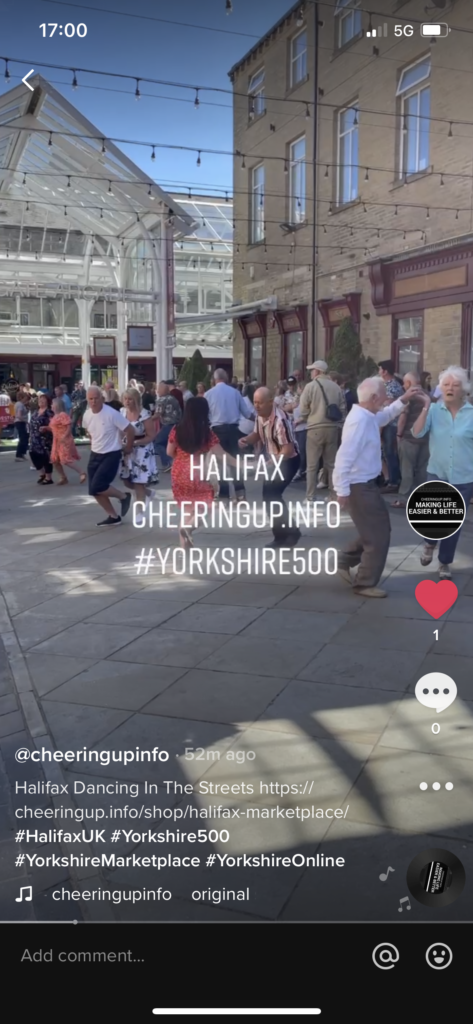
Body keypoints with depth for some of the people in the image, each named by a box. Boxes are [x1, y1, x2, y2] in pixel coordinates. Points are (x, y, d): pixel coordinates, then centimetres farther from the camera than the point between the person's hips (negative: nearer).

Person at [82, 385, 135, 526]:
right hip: (95, 455, 7)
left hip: (111, 455, -7)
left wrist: (128, 448, -6)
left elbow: (130, 430, -17)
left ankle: (123, 497, 7)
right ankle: (113, 517, 21)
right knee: (94, 490, 5)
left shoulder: (112, 414, -21)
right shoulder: (87, 415, -1)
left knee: (97, 487, -19)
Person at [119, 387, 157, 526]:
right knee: (127, 481, 10)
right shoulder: (122, 412, 0)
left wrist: (135, 443, -25)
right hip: (127, 451, 6)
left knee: (138, 483, -2)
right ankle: (148, 492, 39)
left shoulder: (144, 414, -17)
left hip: (142, 451, -6)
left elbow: (151, 436, -15)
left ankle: (139, 514, 10)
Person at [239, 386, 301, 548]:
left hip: (288, 460, -9)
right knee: (271, 495, 16)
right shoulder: (260, 415, -4)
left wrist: (272, 462, -42)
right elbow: (257, 435, 11)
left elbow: (288, 449, -32)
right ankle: (286, 533, 30)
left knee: (270, 495, -13)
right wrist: (246, 440, -10)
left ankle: (286, 534, 1)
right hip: (273, 459, 9)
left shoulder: (279, 419, -31)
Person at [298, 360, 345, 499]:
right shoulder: (336, 387, 4)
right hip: (332, 428, 4)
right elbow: (343, 410, 4)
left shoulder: (310, 386, -7)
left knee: (312, 465, 4)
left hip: (315, 429, -4)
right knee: (332, 464, 13)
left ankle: (311, 497, 4)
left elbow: (303, 411, -7)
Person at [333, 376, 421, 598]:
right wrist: (342, 491, -27)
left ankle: (345, 560, 30)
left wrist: (403, 400, 21)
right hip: (358, 486, -10)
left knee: (377, 529, 20)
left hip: (366, 484, 10)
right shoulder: (359, 421, -24)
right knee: (378, 535, 0)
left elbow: (385, 415, 32)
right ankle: (365, 584, 13)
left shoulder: (367, 416, 6)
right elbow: (344, 457, -28)